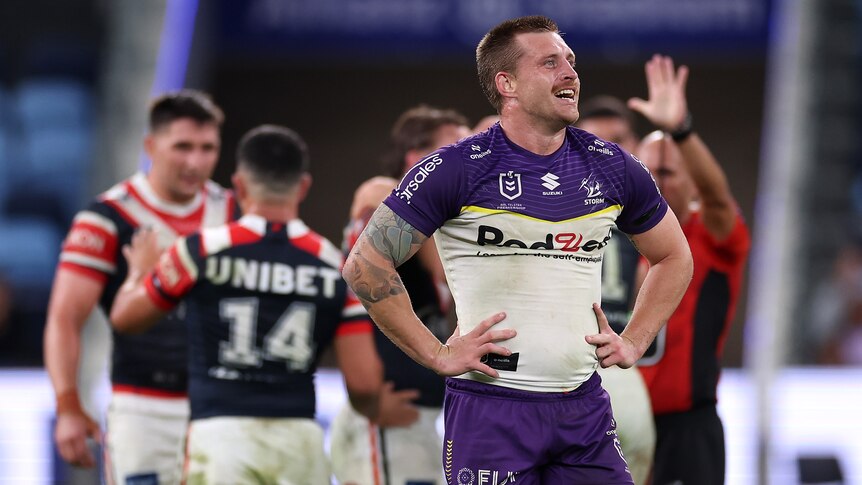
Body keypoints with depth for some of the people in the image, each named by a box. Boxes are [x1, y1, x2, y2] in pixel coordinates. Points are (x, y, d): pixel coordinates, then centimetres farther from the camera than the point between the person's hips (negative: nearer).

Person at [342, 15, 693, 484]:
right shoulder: (458, 169, -7)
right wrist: (437, 355, -9)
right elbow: (365, 264, -8)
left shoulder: (609, 167, 8)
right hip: (491, 408, -4)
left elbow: (674, 258, 24)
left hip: (585, 407, 4)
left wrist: (634, 342, 11)